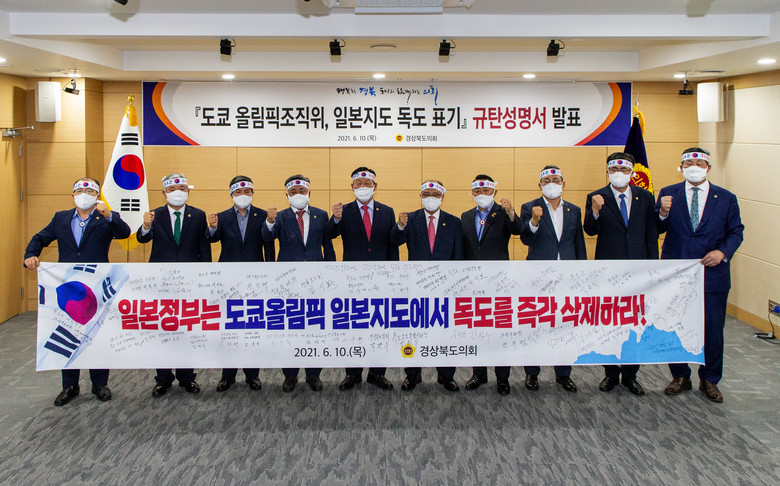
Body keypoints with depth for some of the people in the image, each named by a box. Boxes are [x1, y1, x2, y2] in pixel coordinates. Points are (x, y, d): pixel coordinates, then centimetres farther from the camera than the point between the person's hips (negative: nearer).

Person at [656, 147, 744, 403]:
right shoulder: (668, 194, 3)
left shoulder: (726, 198, 3)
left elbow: (736, 231, 7)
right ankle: (680, 377, 25)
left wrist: (723, 252, -11)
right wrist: (663, 213, -20)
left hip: (712, 274, 0)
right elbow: (657, 229, 1)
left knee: (713, 329, 5)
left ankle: (709, 380, 22)